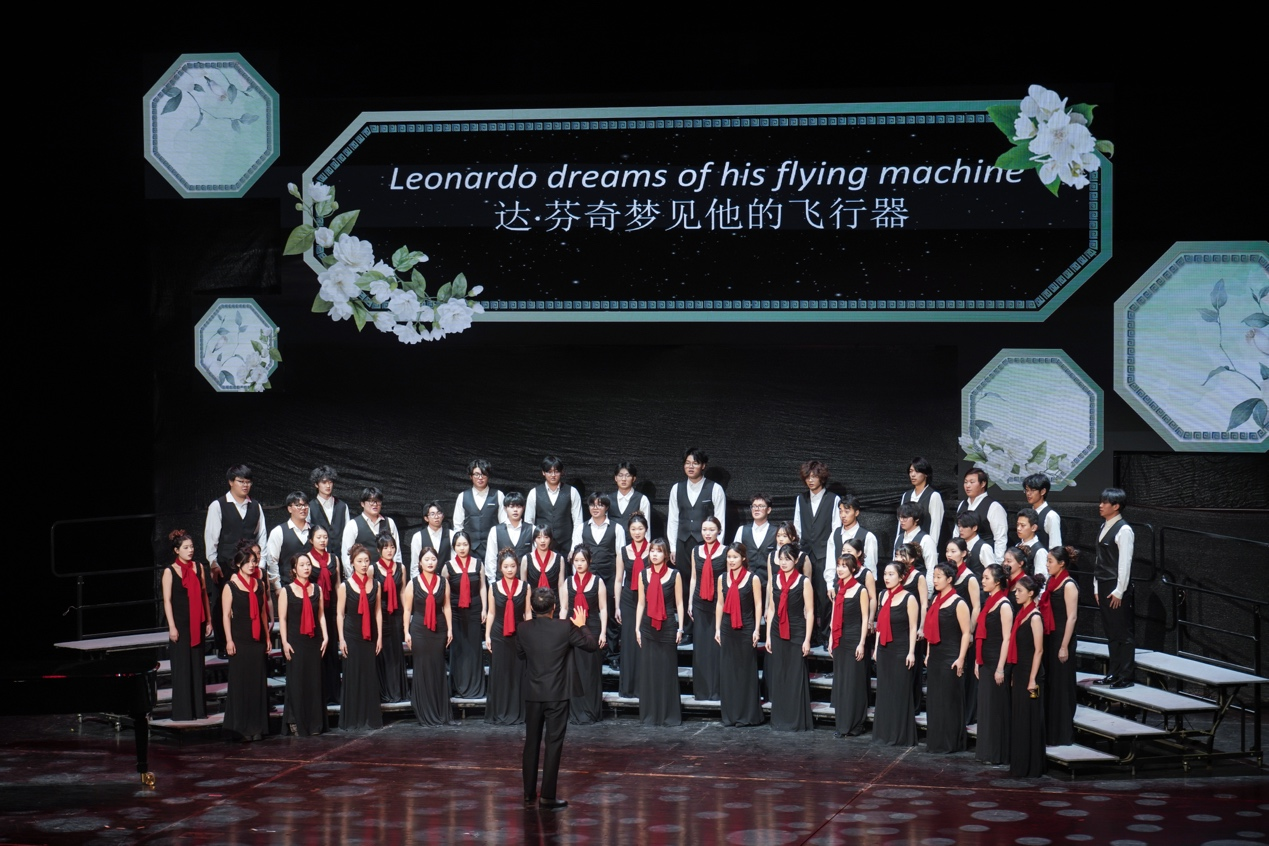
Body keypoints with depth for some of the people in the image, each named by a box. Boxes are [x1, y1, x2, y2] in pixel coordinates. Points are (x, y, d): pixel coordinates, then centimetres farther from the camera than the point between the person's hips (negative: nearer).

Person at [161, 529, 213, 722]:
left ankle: (199, 709, 14)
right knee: (181, 667, -2)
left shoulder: (198, 567, 8)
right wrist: (172, 627, -12)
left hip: (197, 624, 4)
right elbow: (167, 600, -7)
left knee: (198, 665, 7)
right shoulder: (170, 571, -5)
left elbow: (204, 595, 12)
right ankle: (182, 711, 3)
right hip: (180, 624, -4)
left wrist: (208, 621, 10)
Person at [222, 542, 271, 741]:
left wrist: (267, 637, 14)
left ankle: (257, 727, 10)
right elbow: (226, 615, -6)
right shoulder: (230, 586, -3)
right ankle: (241, 727, 3)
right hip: (240, 640, -4)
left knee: (258, 681, 4)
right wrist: (229, 640, -11)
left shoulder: (260, 584, 10)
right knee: (240, 681, -3)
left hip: (258, 640, 4)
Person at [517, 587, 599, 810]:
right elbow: (592, 645, -2)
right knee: (553, 744, 0)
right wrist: (581, 626, 14)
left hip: (532, 694, 3)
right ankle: (548, 797, -2)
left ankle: (529, 795, 16)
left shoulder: (524, 629, -3)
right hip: (557, 694, -3)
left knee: (531, 743, 12)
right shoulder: (565, 628, -12)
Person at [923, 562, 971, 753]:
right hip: (934, 656, 8)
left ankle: (950, 742, 4)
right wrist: (928, 654, 16)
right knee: (934, 699, 9)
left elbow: (966, 633, -13)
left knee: (949, 699, -3)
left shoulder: (958, 603, -10)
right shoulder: (935, 600, 12)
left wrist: (961, 659, -17)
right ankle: (935, 742, 16)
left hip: (950, 657, -8)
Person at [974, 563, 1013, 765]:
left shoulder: (1004, 606, -13)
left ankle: (998, 754, 2)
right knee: (985, 706, 11)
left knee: (996, 707, -3)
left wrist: (1000, 668, -19)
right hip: (985, 661, 9)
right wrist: (977, 661, 16)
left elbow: (1006, 639, -16)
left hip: (997, 661, -9)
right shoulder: (988, 603, 12)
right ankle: (986, 751, 18)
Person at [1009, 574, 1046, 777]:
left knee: (1029, 720, -3)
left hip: (1029, 672, -9)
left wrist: (1032, 679, -19)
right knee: (1017, 719, 12)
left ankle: (1031, 768, 3)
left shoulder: (1034, 617, -13)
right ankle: (1019, 766, 18)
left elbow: (1038, 650, -16)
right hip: (1018, 672, 9)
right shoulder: (1021, 614, 12)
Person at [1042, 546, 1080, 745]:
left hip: (1061, 637, -8)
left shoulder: (1069, 586, -13)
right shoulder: (1051, 582, 11)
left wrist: (1064, 647, -19)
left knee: (1061, 686, -1)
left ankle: (1062, 735, 6)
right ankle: (1048, 731, 20)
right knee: (1047, 685, 11)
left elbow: (1071, 618, -16)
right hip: (1048, 637, 8)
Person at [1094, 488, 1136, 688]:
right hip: (1103, 588, 9)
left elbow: (1125, 562, -16)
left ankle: (1125, 676, 1)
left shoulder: (1123, 530, -13)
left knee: (1123, 633, -2)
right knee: (1111, 633, 13)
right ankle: (1113, 674, 18)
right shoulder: (1104, 528, 13)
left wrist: (1119, 591, -17)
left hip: (1117, 589, -9)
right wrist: (1097, 588, 14)